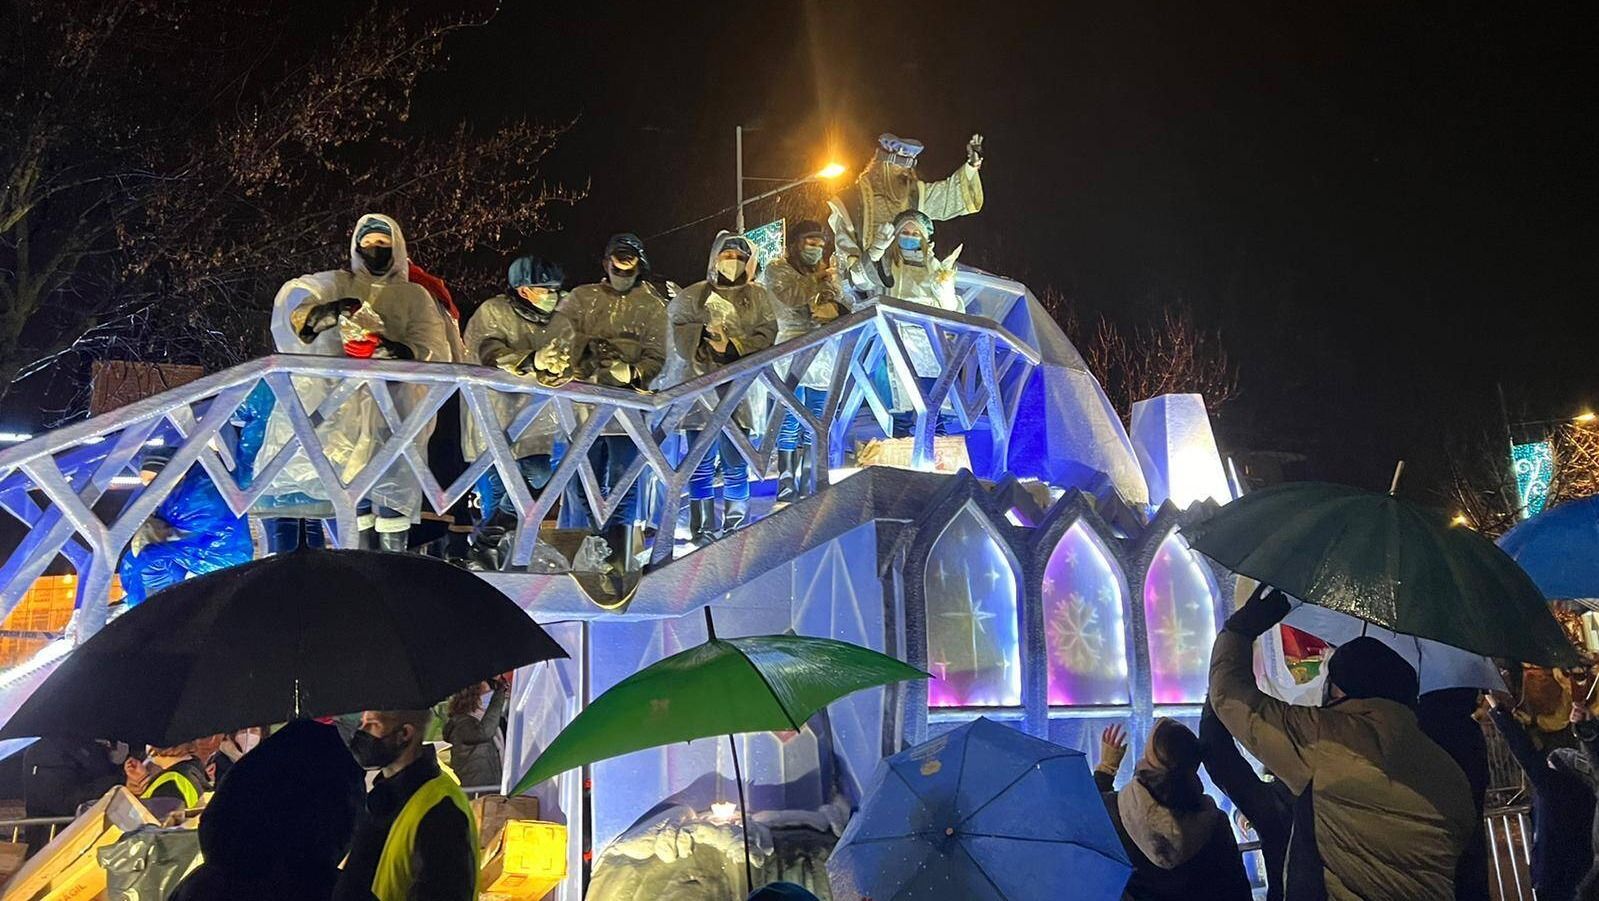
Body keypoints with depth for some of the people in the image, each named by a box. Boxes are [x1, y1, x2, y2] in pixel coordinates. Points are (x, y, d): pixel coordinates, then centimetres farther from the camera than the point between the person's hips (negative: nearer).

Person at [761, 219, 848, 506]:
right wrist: (818, 280, -5)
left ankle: (805, 488, 15)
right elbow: (791, 297, -15)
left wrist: (833, 310, -9)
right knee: (790, 423, -7)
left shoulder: (826, 273, 21)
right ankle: (786, 489, -3)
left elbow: (846, 307, 13)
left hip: (823, 358, 6)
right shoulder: (776, 269, 4)